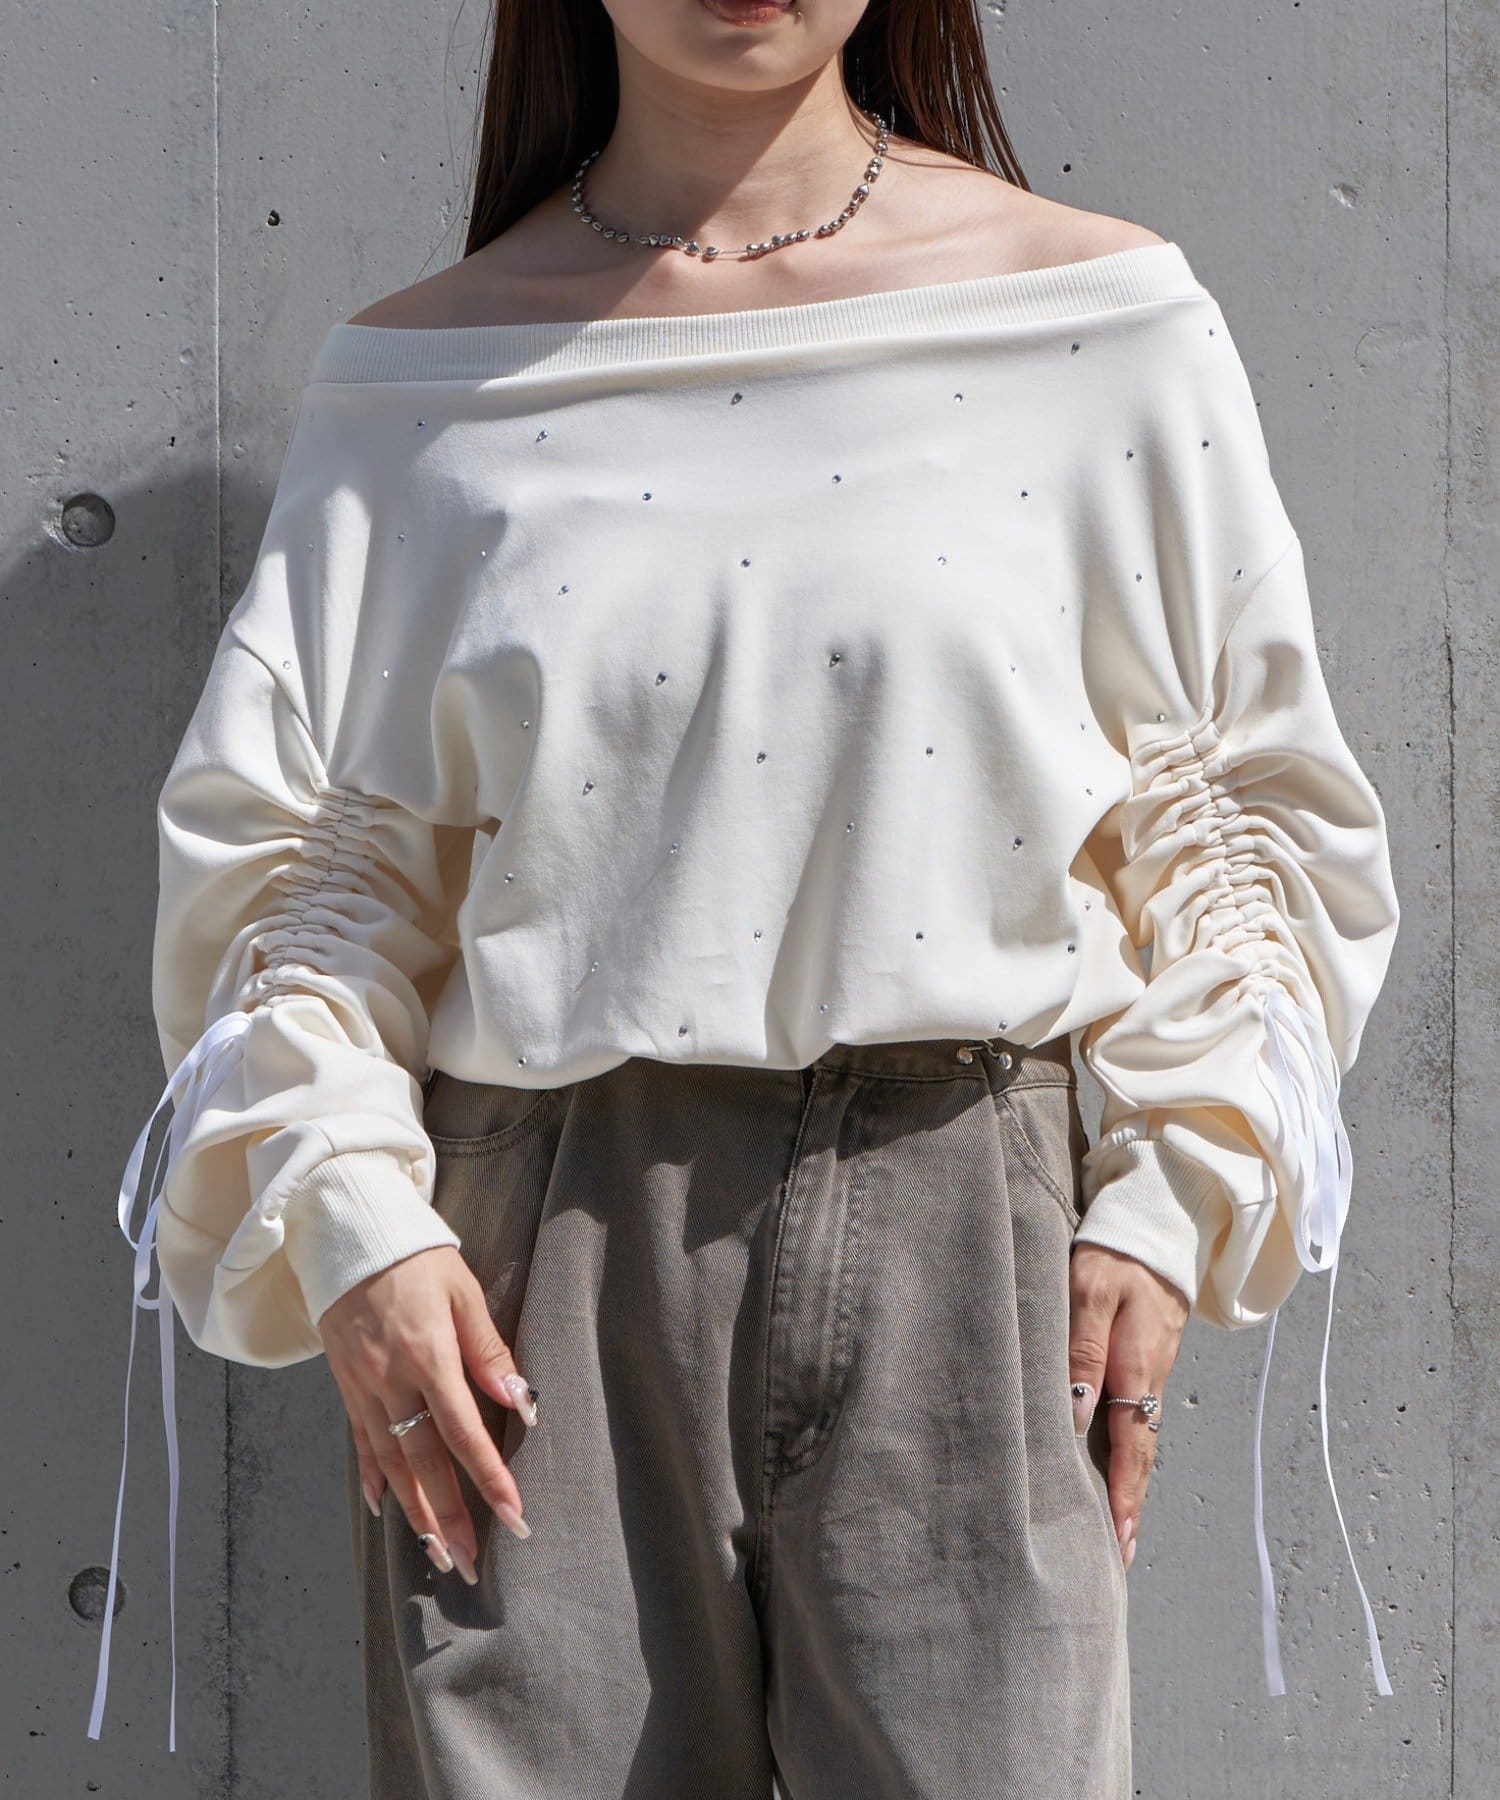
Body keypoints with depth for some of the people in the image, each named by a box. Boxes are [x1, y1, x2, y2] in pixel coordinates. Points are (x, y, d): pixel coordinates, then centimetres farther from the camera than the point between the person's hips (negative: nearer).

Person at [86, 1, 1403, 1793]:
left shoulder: (1104, 321, 5)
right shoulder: (421, 383, 8)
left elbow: (1243, 801, 9)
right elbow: (299, 851, 9)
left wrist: (1172, 1197, 0)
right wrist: (351, 1220, -4)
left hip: (956, 1241, 0)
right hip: (531, 1274, 1)